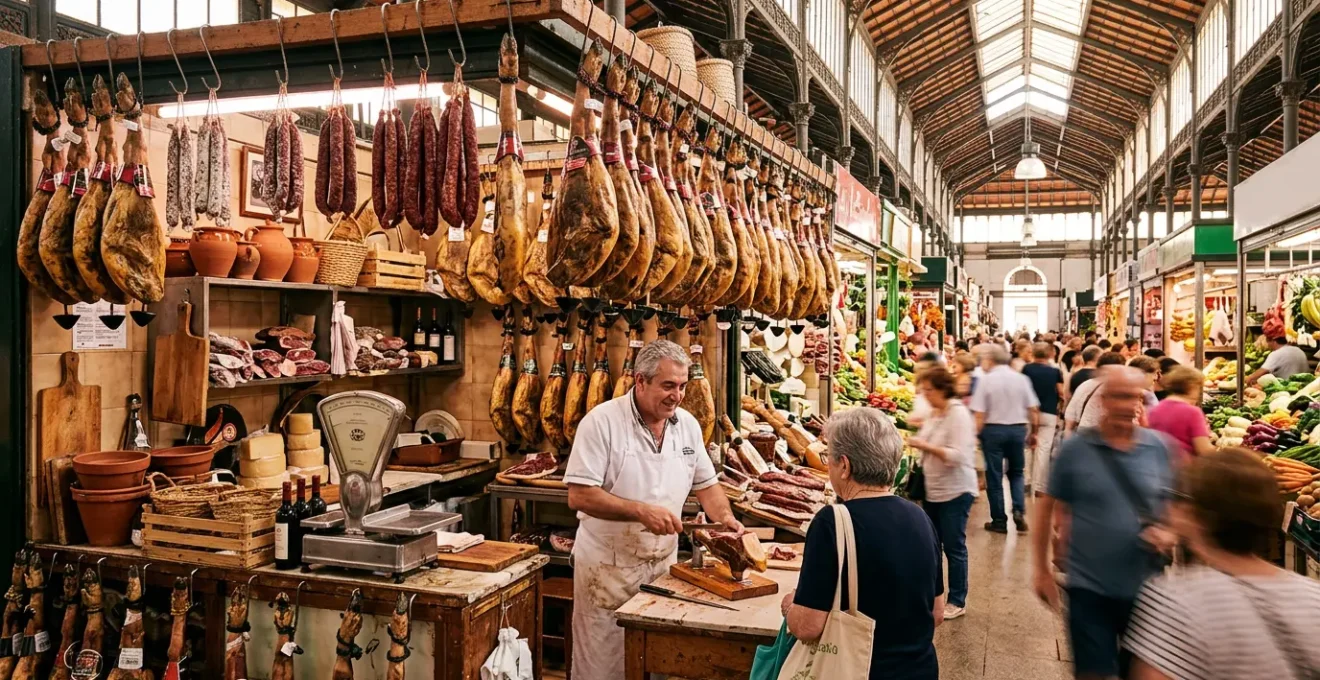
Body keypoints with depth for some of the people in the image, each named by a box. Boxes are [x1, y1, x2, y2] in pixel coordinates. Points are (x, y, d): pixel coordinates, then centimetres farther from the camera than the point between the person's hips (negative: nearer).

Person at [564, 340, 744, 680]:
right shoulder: (602, 421, -15)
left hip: (664, 562, 5)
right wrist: (641, 511, -26)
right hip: (608, 566, -5)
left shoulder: (688, 424, 3)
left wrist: (725, 517, -7)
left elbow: (706, 485, 12)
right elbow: (579, 496, -19)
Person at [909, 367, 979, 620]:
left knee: (954, 547, 3)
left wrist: (925, 446, -24)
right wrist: (917, 442, 1)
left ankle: (957, 601, 16)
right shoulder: (934, 413, 7)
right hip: (933, 490, 8)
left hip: (955, 492, -8)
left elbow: (958, 456, -26)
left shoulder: (958, 414, -18)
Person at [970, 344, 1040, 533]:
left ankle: (999, 521, 12)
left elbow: (979, 413, -12)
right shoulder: (1021, 378, 2)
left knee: (994, 476, 7)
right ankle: (1019, 511, 3)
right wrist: (1033, 432, 15)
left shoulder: (986, 380, -8)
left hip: (994, 429, -3)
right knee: (1016, 472, 20)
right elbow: (1033, 409, 3)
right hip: (1018, 428, 3)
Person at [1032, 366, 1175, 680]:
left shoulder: (1158, 447, -2)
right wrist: (1041, 569, 0)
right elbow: (1047, 506, 0)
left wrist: (1170, 533, -13)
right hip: (1089, 587, -2)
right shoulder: (1074, 448, -8)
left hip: (1145, 586, 3)